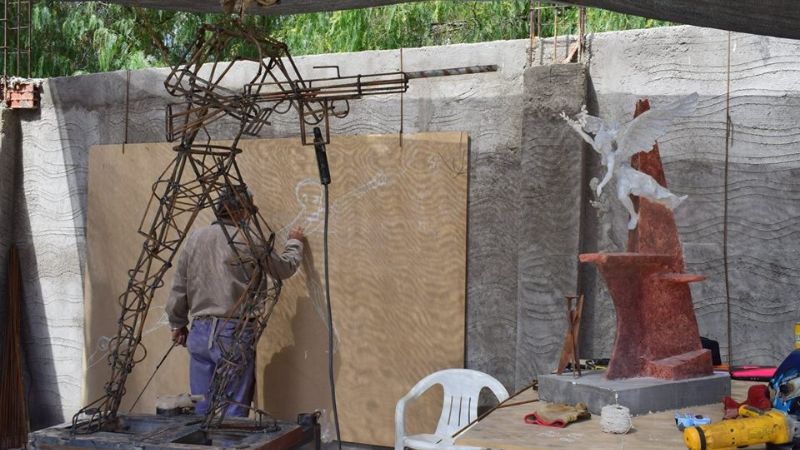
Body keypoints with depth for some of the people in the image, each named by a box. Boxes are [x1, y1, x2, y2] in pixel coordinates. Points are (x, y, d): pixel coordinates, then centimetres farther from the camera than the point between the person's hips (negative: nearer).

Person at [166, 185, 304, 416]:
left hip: (199, 331, 5)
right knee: (234, 409, -1)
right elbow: (285, 268, 7)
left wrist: (178, 324, 21)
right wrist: (294, 243, 26)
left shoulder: (194, 239, 8)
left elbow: (179, 289, 10)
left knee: (201, 408, 11)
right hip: (233, 333, -5)